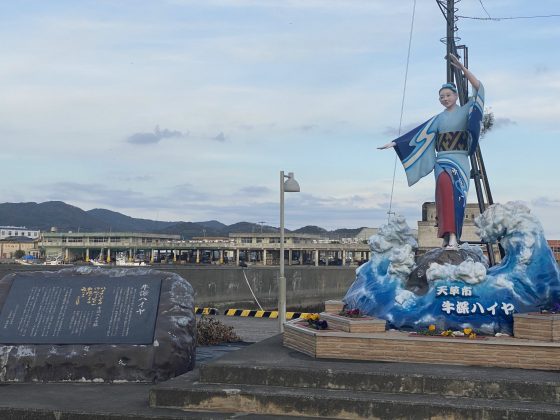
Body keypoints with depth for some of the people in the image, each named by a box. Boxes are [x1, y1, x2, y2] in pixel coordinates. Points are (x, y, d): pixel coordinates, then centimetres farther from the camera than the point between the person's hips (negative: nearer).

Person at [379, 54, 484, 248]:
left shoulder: (465, 110, 10)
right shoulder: (438, 119, 19)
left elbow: (478, 88, -1)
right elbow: (418, 133, 18)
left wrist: (462, 67, -6)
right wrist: (394, 143, 14)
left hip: (460, 160, -2)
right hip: (442, 160, 2)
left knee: (456, 195, -20)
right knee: (445, 185, -23)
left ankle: (452, 237, -23)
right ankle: (451, 236, -25)